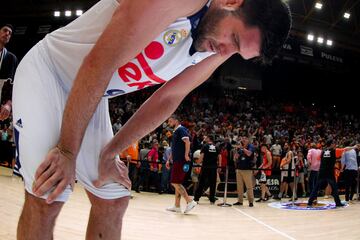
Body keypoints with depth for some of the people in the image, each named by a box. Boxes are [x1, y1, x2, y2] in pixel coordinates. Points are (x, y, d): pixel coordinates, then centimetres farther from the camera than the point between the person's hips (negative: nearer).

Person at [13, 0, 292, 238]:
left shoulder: (218, 50, -3)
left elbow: (167, 100, 1)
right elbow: (99, 62, -30)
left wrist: (109, 154, 0)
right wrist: (67, 151, -24)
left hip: (89, 98, 7)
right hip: (45, 71, -6)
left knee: (113, 200, 5)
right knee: (46, 200, -14)